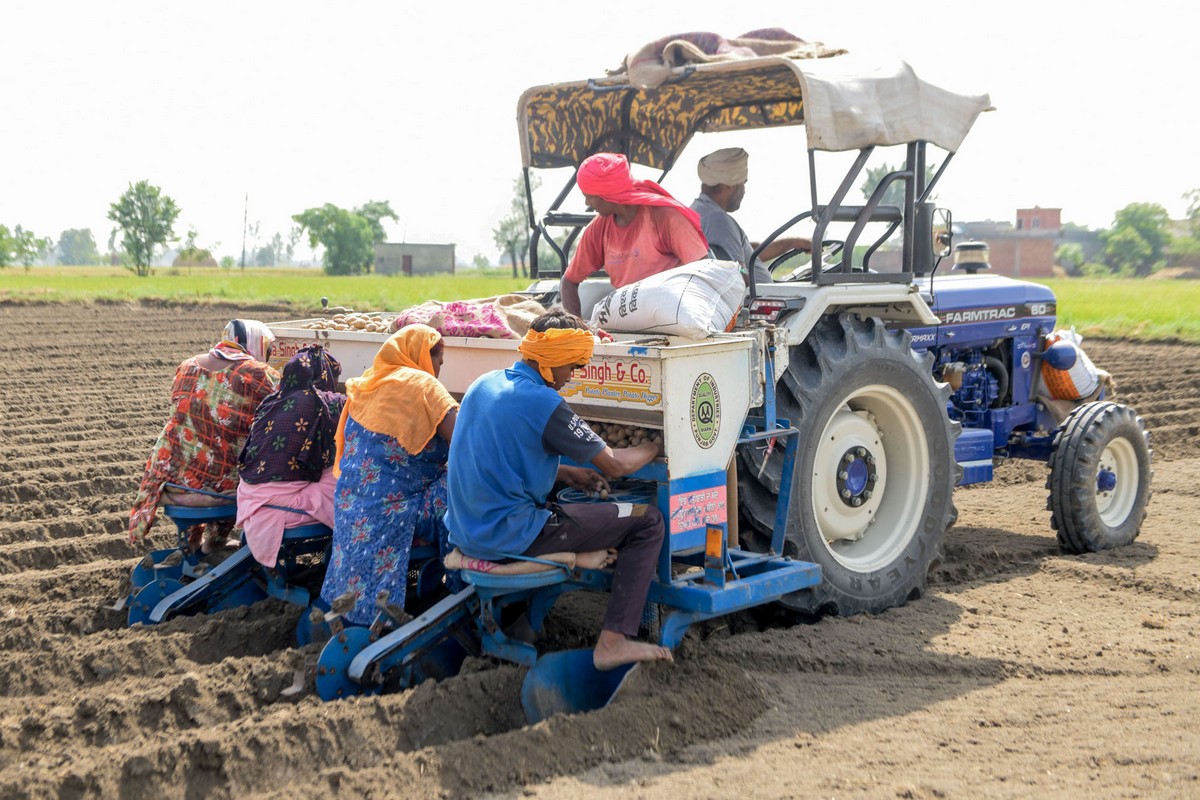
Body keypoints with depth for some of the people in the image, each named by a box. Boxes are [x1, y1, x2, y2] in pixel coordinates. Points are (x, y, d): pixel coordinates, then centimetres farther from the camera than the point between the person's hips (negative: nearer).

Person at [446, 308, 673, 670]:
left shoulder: (484, 384, 8)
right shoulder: (543, 403, -17)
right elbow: (615, 464, -11)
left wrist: (565, 473, 15)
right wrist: (656, 446, 8)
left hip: (465, 531, 9)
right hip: (509, 536, -9)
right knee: (648, 521, -3)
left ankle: (567, 555, 9)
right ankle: (613, 642, -5)